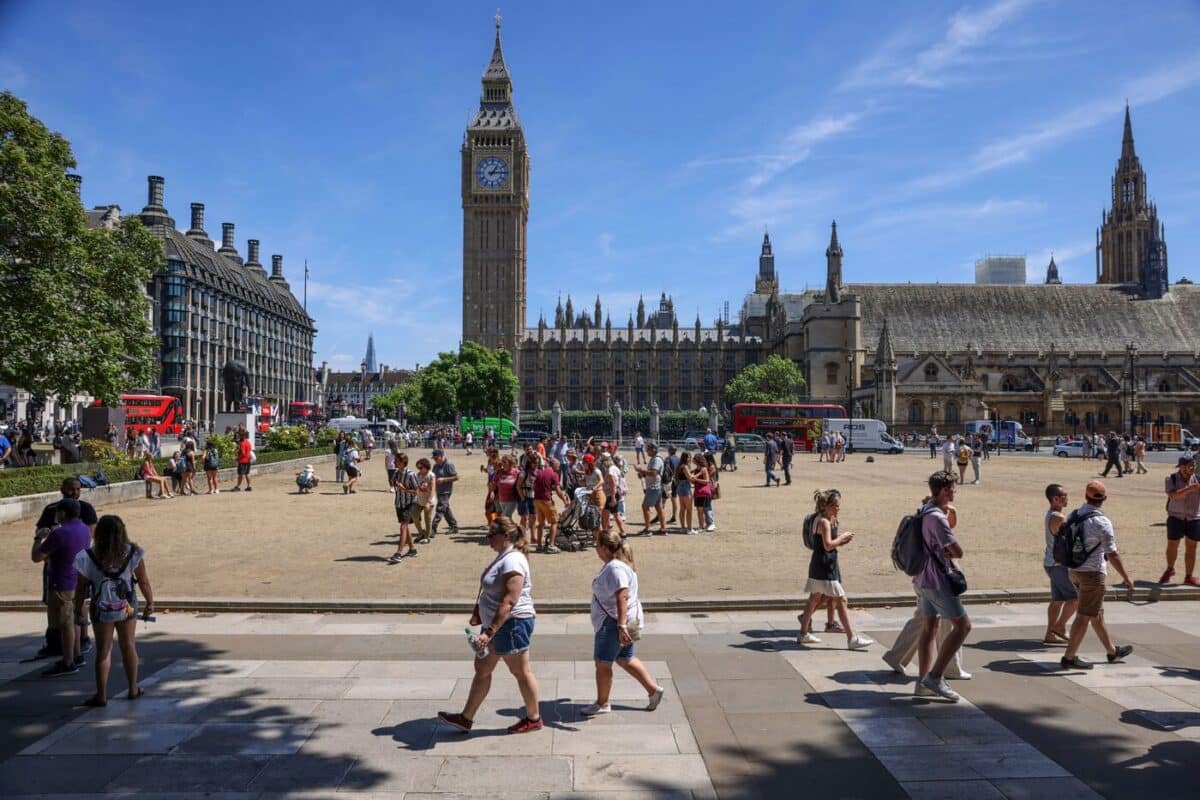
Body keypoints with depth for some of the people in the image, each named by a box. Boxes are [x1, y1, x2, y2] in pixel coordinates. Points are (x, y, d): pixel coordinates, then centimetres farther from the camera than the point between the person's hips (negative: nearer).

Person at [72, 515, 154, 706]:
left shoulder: (89, 557, -16)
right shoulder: (132, 554, -13)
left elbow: (81, 587, -9)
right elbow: (144, 581, -7)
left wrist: (78, 608, 6)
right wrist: (150, 602, 5)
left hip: (101, 607, -1)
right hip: (127, 604, 2)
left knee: (103, 650, 9)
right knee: (128, 646, 16)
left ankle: (101, 696, 11)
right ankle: (133, 689, 27)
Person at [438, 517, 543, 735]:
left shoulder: (512, 562, -24)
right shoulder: (504, 557, 9)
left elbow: (508, 602, -29)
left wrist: (489, 632, -31)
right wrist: (478, 612, 18)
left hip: (511, 625, -11)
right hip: (496, 624, 11)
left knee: (521, 672, 5)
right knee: (482, 668, 15)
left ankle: (533, 718, 22)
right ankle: (466, 718, 25)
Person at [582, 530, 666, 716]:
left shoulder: (615, 569, -24)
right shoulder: (613, 564, 9)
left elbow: (622, 598, -32)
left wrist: (621, 626, -36)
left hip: (613, 622, -10)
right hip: (614, 621, 10)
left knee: (602, 663, 4)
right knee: (625, 659, 20)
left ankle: (602, 704, 19)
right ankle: (654, 689, 24)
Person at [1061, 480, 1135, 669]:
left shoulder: (1073, 515, 3)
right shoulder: (1102, 522, -18)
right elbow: (1112, 554, -16)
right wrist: (1126, 577, -6)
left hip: (1074, 570, 8)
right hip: (1092, 572, -7)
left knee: (1097, 613, 20)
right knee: (1084, 616, -2)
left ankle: (1112, 651, 35)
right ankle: (1069, 657, -1)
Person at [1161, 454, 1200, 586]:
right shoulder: (1171, 479, -8)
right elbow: (1173, 496, -22)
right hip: (1176, 517, -2)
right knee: (1172, 545, 6)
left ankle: (1189, 577, 18)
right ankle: (1170, 569, 30)